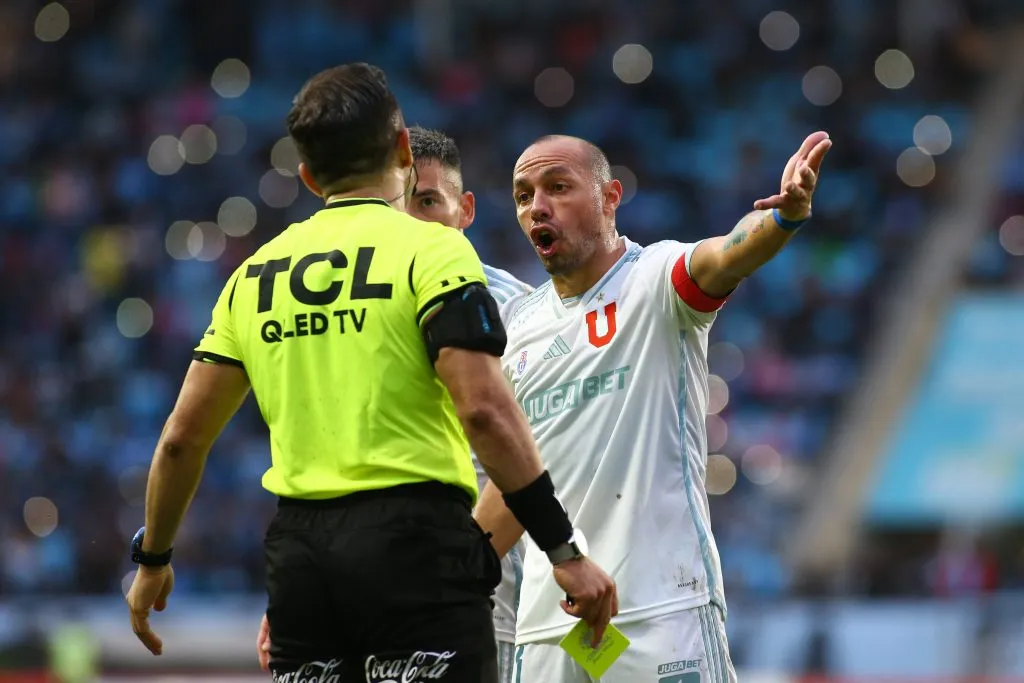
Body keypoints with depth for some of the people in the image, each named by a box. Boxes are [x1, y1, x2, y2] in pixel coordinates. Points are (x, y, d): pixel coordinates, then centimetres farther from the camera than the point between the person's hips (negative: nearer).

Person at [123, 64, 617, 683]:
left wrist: (153, 559, 28)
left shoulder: (254, 275, 13)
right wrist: (564, 550, -12)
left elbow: (182, 438, 15)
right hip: (414, 539, -5)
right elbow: (484, 410, -15)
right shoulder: (430, 249, -4)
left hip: (298, 549, 6)